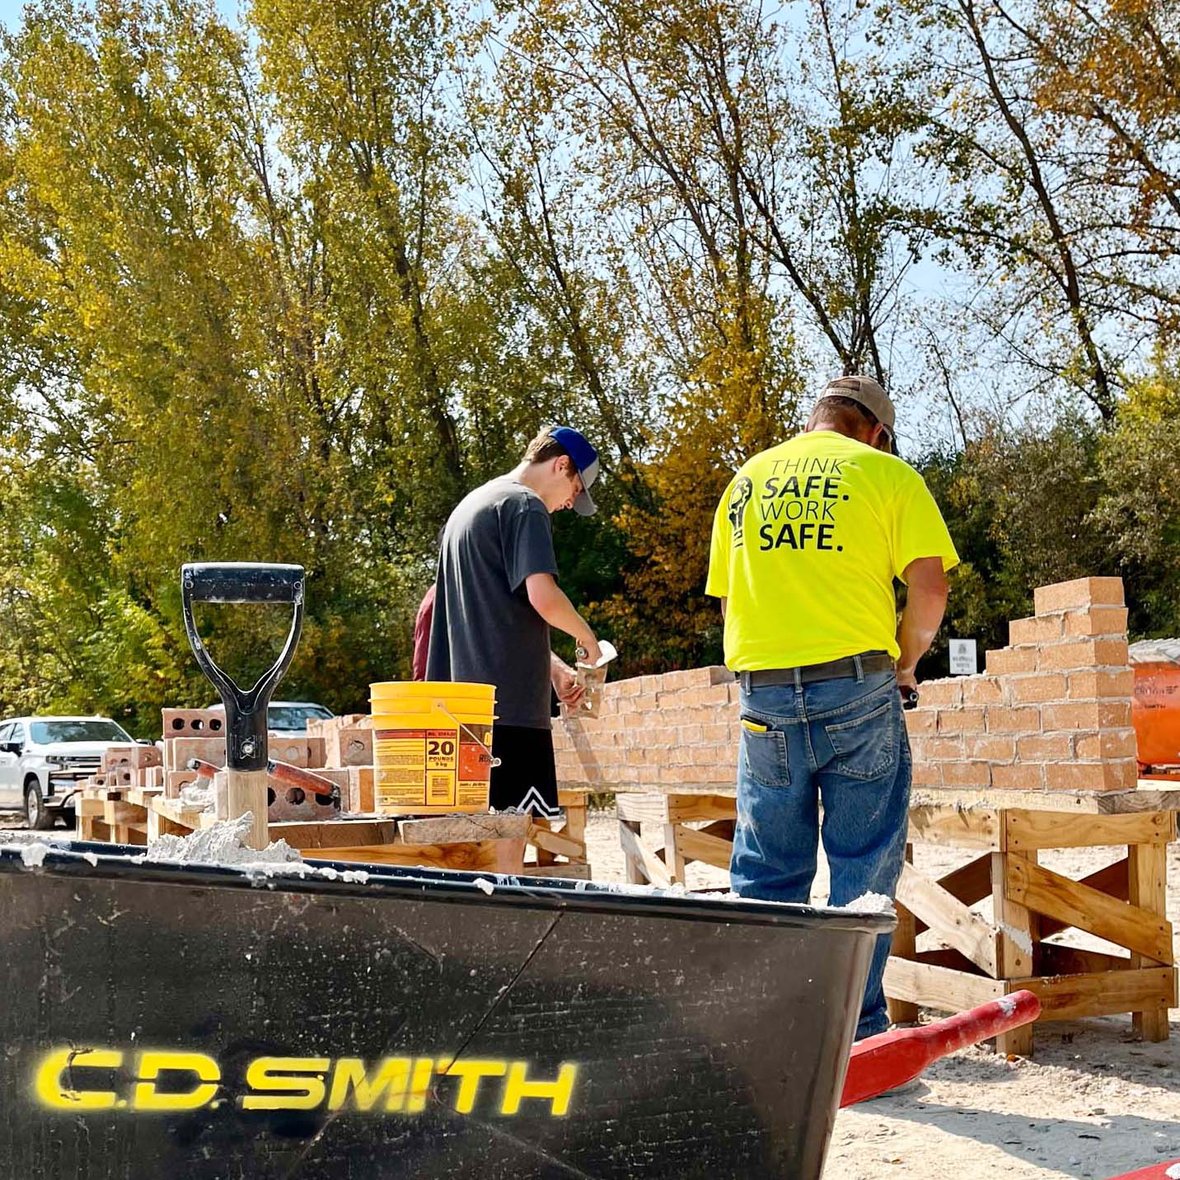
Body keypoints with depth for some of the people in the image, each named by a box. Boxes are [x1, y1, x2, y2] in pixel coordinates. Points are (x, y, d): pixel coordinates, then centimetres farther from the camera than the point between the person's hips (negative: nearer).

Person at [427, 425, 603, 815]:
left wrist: (555, 669, 21)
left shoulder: (469, 505, 23)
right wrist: (587, 637, -1)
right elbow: (543, 597, -20)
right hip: (510, 705, -9)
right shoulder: (524, 506, -7)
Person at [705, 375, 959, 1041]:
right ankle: (856, 1028, 6)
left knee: (767, 873, 10)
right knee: (865, 868, 4)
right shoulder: (886, 472, 4)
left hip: (763, 691, 4)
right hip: (856, 687, -4)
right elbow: (929, 587, -5)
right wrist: (905, 663, 9)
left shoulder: (747, 480, 17)